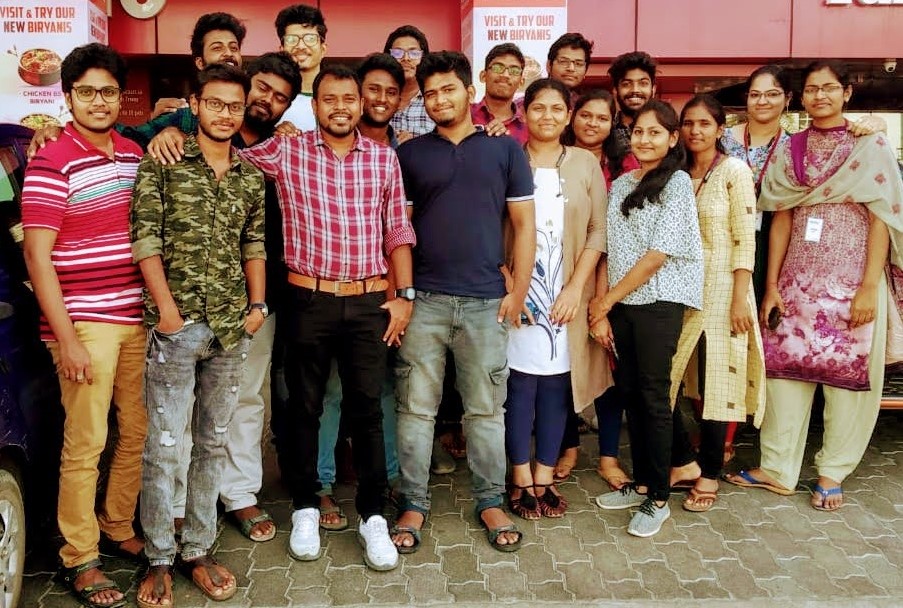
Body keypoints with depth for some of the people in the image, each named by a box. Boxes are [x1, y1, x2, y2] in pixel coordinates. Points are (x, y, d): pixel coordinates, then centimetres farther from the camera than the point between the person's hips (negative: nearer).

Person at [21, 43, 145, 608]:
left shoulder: (135, 153, 9)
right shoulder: (51, 163, -8)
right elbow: (38, 257, -11)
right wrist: (67, 340, -14)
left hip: (138, 318, 6)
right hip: (86, 323, -6)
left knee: (139, 432, 13)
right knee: (84, 444, 2)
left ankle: (118, 526, 32)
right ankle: (80, 559, 18)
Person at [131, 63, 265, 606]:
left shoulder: (252, 176, 11)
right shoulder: (162, 163, -1)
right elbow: (145, 237, -6)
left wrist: (257, 304, 5)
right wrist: (166, 306, -12)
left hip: (233, 329, 4)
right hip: (177, 326, -4)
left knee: (214, 444, 11)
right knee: (164, 447, 2)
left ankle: (198, 550, 25)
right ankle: (160, 560, 18)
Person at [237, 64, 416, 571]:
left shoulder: (384, 158, 5)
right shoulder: (285, 153, 0)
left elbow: (397, 231, 7)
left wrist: (405, 295, 2)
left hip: (369, 302, 1)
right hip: (308, 300, 0)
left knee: (368, 410, 5)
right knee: (305, 407, 11)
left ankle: (373, 516, 19)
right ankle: (306, 508, 29)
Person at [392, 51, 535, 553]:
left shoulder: (505, 149, 6)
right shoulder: (409, 153, 8)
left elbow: (524, 225, 5)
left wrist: (518, 292, -1)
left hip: (486, 303, 0)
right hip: (423, 300, 1)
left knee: (487, 409, 9)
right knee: (416, 408, 6)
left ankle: (491, 502, 25)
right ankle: (414, 503, 20)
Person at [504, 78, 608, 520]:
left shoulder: (585, 164, 7)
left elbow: (599, 230, 2)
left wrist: (575, 288, -7)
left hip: (567, 295, 2)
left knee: (557, 385, 6)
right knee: (520, 384, 2)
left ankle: (545, 477, 19)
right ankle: (521, 480, 15)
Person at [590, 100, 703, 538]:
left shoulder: (677, 182, -5)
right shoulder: (621, 185, 12)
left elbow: (658, 255, -12)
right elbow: (612, 250, 9)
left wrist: (606, 300, -9)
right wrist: (603, 309, 0)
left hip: (658, 303, -5)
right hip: (621, 304, 6)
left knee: (653, 396, -1)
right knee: (630, 391, 11)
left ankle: (658, 499, 12)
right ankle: (640, 483, 25)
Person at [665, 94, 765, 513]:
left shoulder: (734, 171, -4)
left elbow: (745, 239, -9)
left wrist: (740, 298, -15)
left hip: (720, 292, -5)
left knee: (715, 382, 2)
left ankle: (709, 474, 17)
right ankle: (684, 460, 18)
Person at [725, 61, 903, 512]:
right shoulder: (789, 150, 9)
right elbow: (781, 220, 7)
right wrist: (771, 285, 1)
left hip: (851, 280, -3)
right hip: (797, 280, 3)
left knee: (848, 372, 3)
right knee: (786, 366, 4)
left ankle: (832, 474, 17)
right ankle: (778, 468, 15)